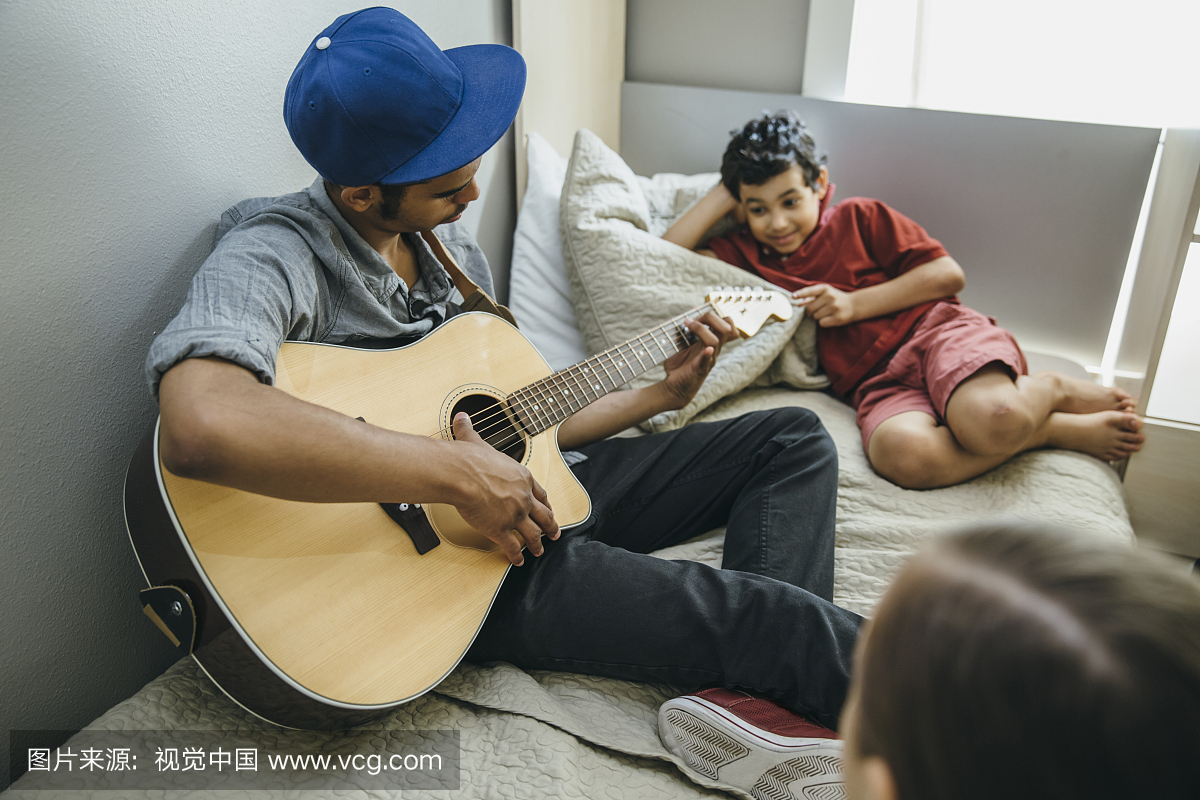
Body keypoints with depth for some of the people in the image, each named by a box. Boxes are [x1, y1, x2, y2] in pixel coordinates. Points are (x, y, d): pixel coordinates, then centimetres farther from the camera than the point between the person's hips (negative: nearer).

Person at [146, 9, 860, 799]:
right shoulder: (276, 254, -19)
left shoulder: (451, 244, 9)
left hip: (536, 487, 9)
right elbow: (201, 424, -42)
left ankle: (760, 697, -13)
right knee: (776, 616, -20)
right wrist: (458, 474, -35)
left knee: (795, 440, 7)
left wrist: (662, 391, 12)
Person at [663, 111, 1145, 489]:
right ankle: (1059, 430, -14)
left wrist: (855, 305, -4)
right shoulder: (748, 253, 20)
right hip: (875, 380, 2)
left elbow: (948, 274, 6)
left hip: (935, 330, -1)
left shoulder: (860, 218, 12)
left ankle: (1051, 389, 0)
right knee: (900, 454, -37)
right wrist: (726, 190, 12)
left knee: (991, 420, -37)